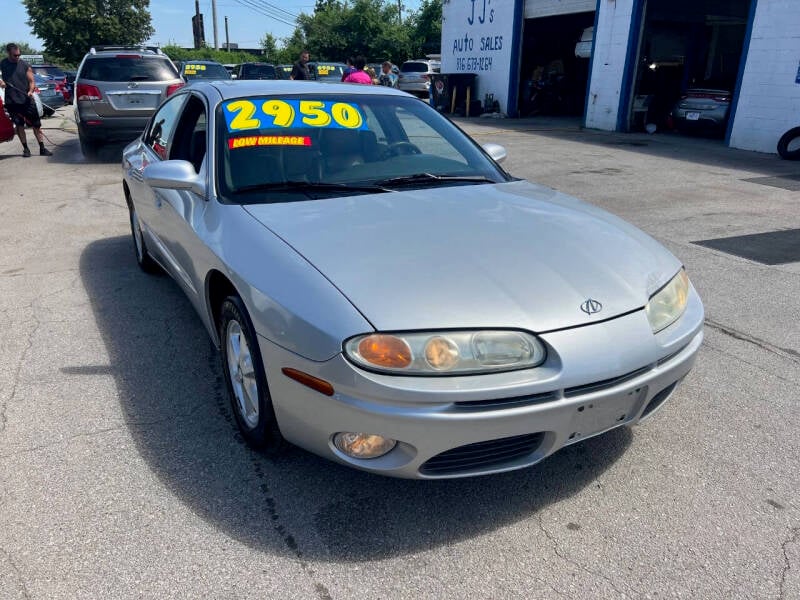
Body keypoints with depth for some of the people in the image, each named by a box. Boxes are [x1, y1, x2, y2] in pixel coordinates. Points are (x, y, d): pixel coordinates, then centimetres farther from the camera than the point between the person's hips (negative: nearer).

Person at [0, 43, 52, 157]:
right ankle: (25, 149, 10)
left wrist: (31, 91, -15)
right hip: (12, 101, 0)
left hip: (27, 100, 0)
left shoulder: (25, 65, 5)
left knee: (36, 124, 0)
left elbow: (32, 81, 4)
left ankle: (42, 148, 5)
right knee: (19, 125, 3)